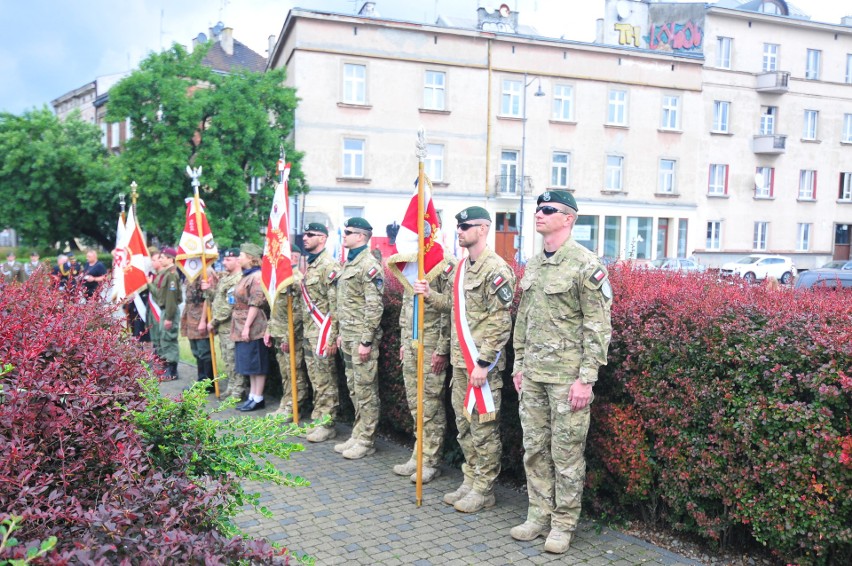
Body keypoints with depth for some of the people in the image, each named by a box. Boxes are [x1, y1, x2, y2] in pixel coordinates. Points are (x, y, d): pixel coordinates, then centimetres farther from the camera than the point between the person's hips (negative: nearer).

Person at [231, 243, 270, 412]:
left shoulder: (257, 277, -14)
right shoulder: (246, 276, 16)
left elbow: (256, 304, -19)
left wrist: (247, 326, -21)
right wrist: (242, 327, 19)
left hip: (253, 328, -10)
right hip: (243, 327, 10)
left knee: (257, 363, -1)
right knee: (251, 364, 13)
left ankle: (258, 399, 6)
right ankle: (252, 396, 21)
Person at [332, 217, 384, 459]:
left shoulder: (369, 265, -14)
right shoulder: (349, 264, 16)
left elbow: (374, 307, -18)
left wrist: (366, 341, -20)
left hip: (361, 337, -10)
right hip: (348, 337, 10)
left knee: (366, 391, -1)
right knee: (354, 389, 15)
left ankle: (366, 441, 8)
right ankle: (357, 435, 25)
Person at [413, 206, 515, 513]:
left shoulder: (496, 269, -14)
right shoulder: (463, 266, 14)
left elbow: (501, 322, -18)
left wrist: (483, 362, -21)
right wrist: (430, 295, 7)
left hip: (482, 362, -9)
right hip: (460, 360, 9)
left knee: (483, 427, 2)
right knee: (463, 425, 16)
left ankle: (484, 490, 15)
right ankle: (470, 481, 29)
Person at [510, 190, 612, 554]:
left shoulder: (586, 265, -11)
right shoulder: (532, 265, 11)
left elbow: (598, 326, -13)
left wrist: (586, 377, -16)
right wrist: (519, 364, 15)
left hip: (567, 376, -7)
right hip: (533, 374, 7)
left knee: (566, 454, 4)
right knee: (534, 449, 14)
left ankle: (563, 525, 19)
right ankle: (538, 516, 28)